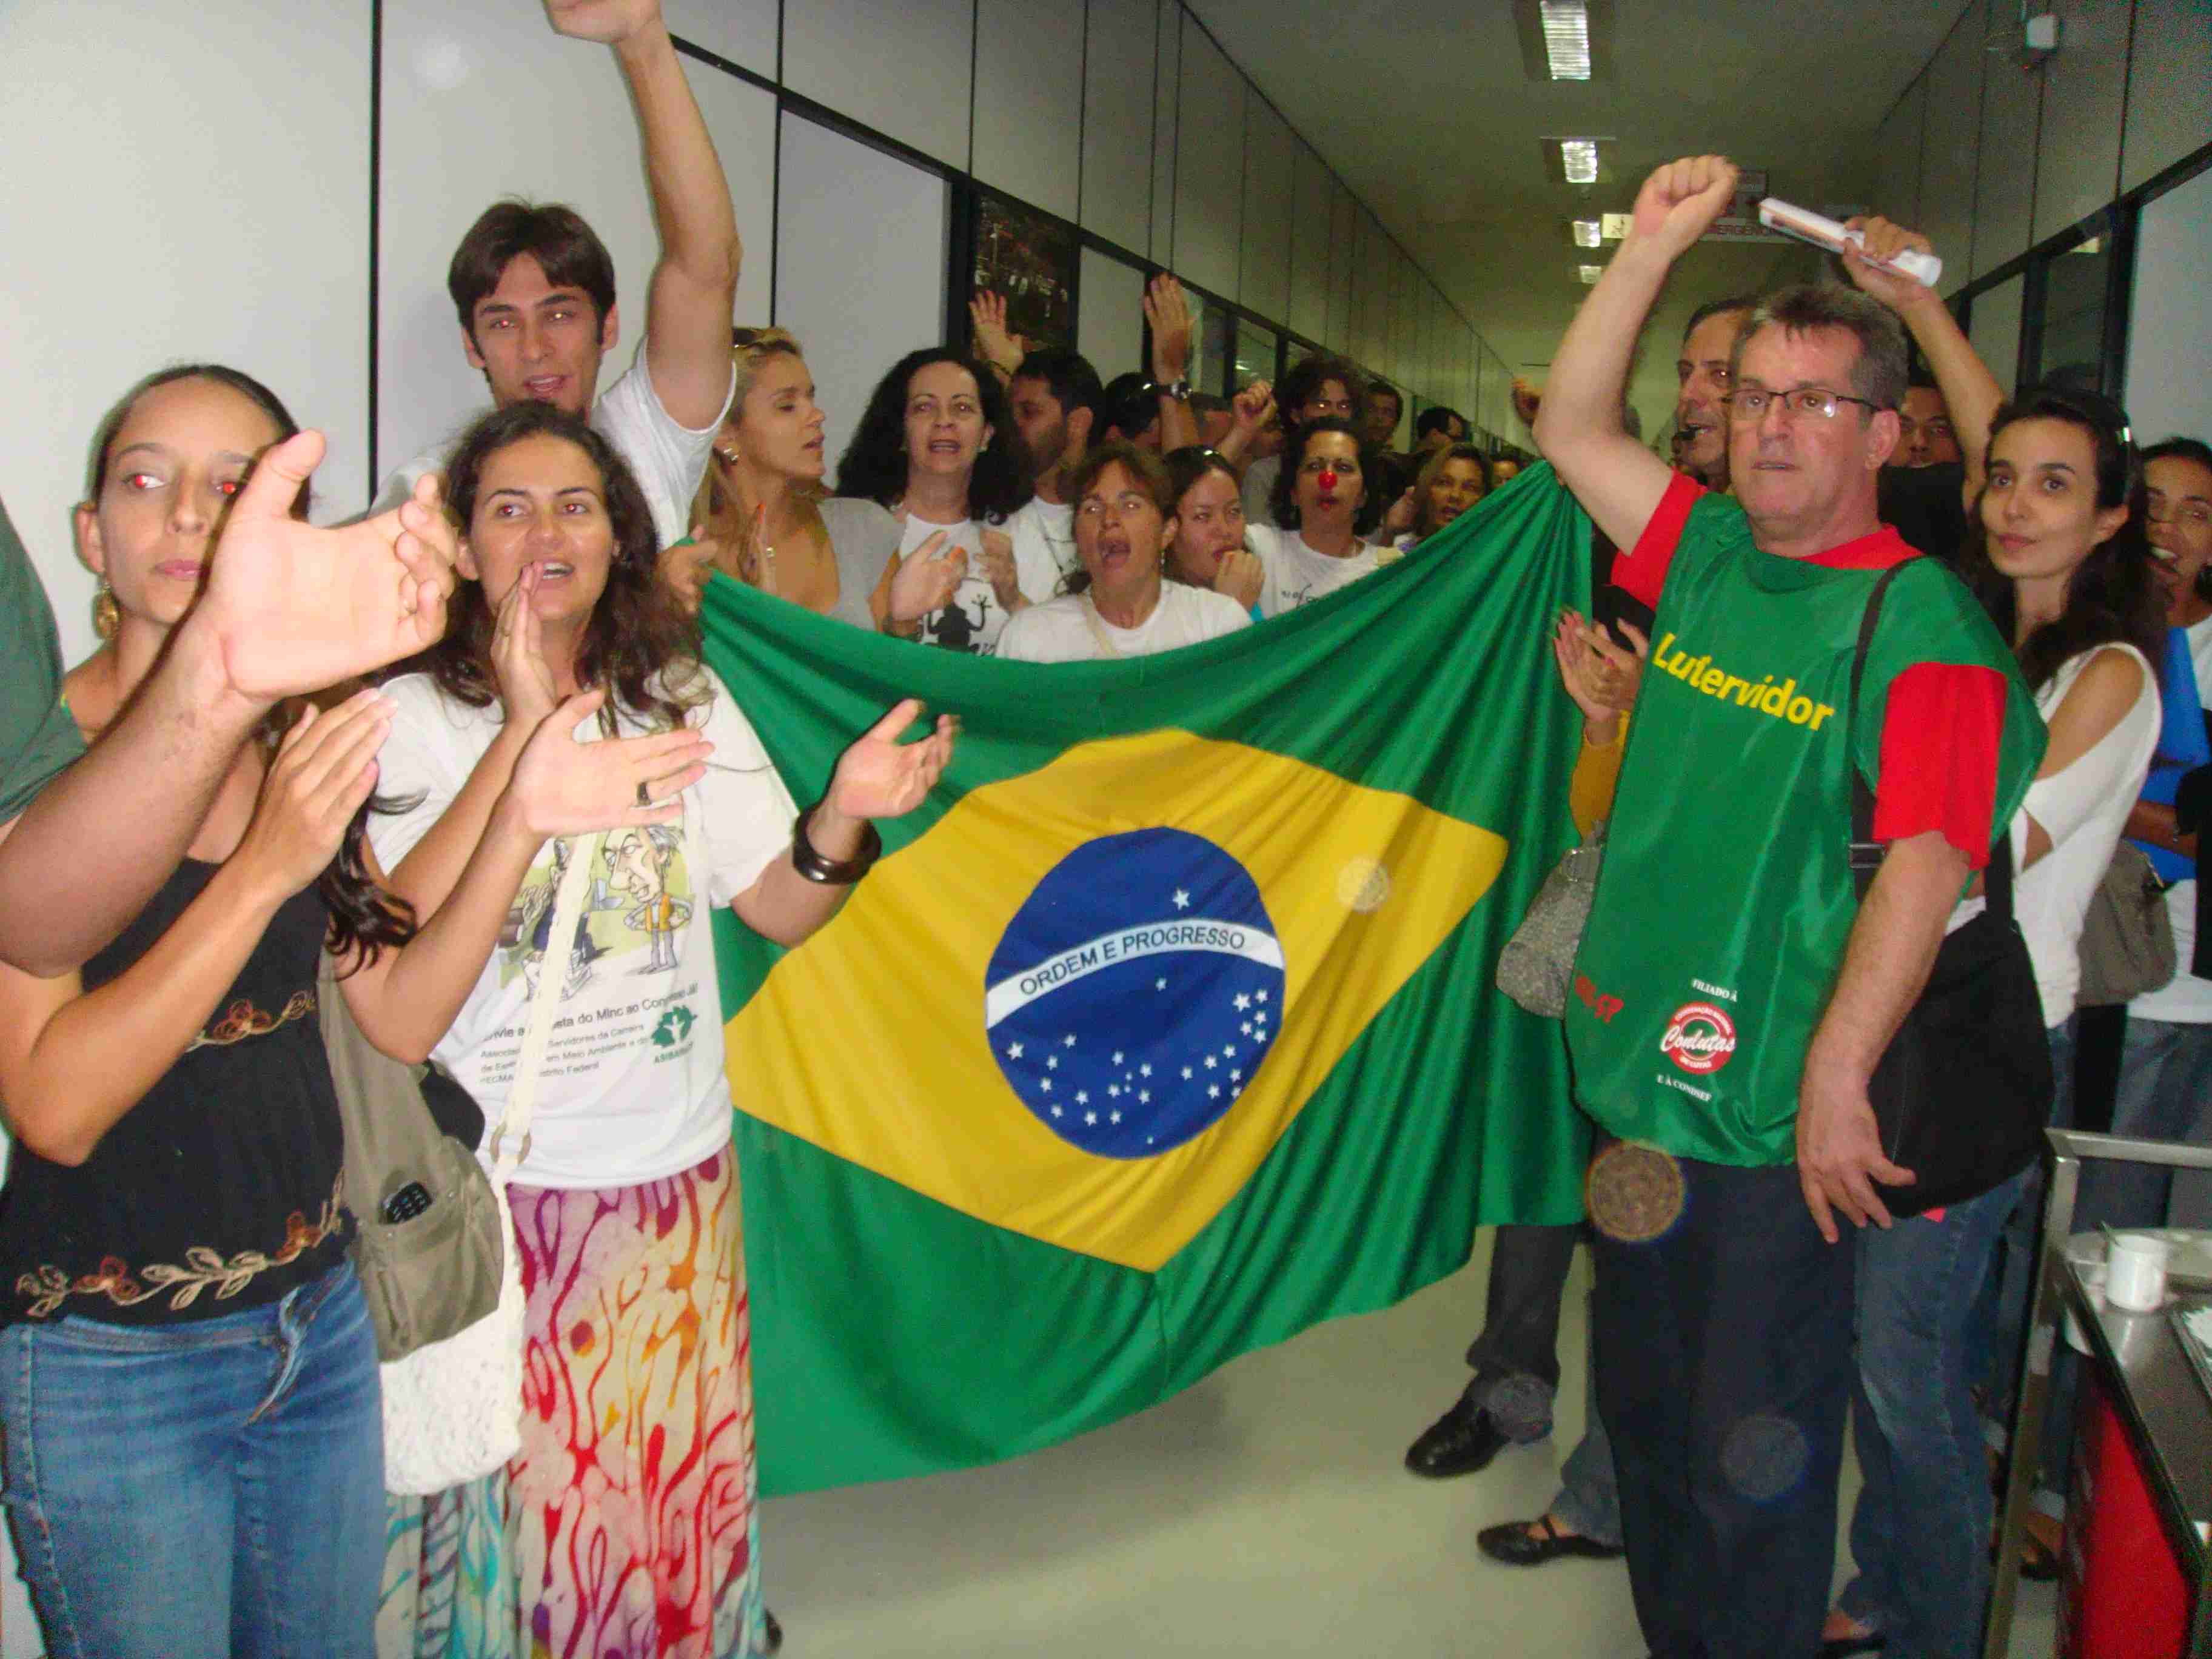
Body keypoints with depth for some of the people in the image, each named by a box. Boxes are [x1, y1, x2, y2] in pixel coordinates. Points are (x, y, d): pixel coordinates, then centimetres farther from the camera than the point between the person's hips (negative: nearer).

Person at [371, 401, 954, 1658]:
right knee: (514, 1502, 8)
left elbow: (782, 908, 4)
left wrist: (845, 814, -17)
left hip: (675, 1174, 4)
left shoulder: (684, 702, 5)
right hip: (491, 1184, -3)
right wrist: (523, 737, -26)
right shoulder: (412, 718, -7)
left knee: (676, 1489, 16)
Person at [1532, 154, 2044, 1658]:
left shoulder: (1921, 615, -13)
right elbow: (1572, 429, 11)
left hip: (1779, 1115, -7)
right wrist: (1657, 243, 4)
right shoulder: (1707, 552, 7)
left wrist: (1835, 1075, -27)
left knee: (1754, 1452, 5)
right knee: (1643, 1409, 21)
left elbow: (1927, 861, -22)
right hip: (1639, 1072, 7)